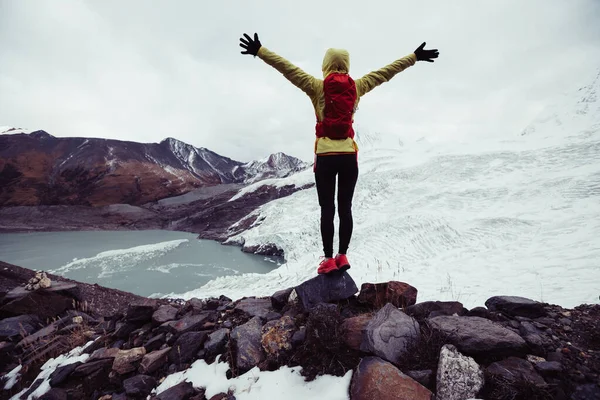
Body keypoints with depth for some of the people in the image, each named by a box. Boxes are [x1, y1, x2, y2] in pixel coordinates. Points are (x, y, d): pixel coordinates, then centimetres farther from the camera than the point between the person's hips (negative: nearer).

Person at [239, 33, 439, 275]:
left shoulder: (317, 86, -1)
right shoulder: (357, 86, 7)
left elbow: (287, 68, -2)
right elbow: (386, 72, 16)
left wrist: (259, 51, 3)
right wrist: (415, 57, 27)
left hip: (325, 155, -2)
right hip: (349, 155, 3)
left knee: (327, 209, 1)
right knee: (345, 208, 7)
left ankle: (329, 259, 2)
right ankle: (342, 256, 10)